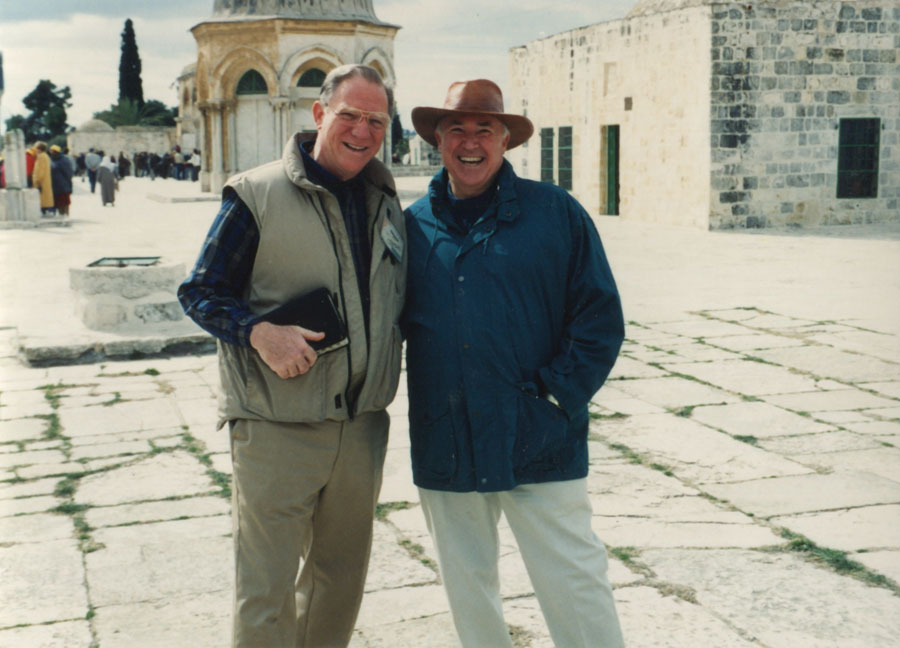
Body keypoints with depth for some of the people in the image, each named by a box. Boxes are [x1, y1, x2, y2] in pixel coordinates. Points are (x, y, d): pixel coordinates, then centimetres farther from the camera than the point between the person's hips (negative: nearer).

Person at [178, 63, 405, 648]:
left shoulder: (387, 204, 9)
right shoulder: (257, 195, -7)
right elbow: (200, 292, -4)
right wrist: (259, 332, -20)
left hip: (363, 427, 5)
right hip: (278, 429, -5)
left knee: (342, 579, 18)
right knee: (266, 590, 1)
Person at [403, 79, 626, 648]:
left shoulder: (556, 212, -1)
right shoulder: (414, 225, 6)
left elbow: (600, 319, -2)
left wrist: (557, 399, -9)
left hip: (538, 445, -3)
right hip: (444, 447, 3)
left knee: (574, 584, 2)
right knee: (467, 586, 16)